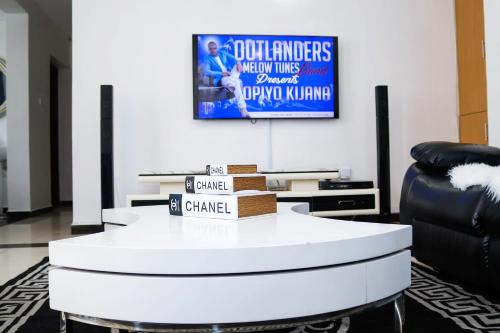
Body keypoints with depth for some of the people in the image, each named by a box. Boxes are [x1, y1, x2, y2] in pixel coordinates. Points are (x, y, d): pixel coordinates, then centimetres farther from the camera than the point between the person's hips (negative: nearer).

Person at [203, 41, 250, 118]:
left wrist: (238, 63, -17)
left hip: (231, 75, 6)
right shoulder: (208, 59, 1)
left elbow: (234, 59, 8)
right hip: (220, 79, -6)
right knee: (238, 83, -34)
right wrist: (221, 73, -24)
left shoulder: (223, 54, 17)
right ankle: (243, 111, -38)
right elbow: (206, 71, -16)